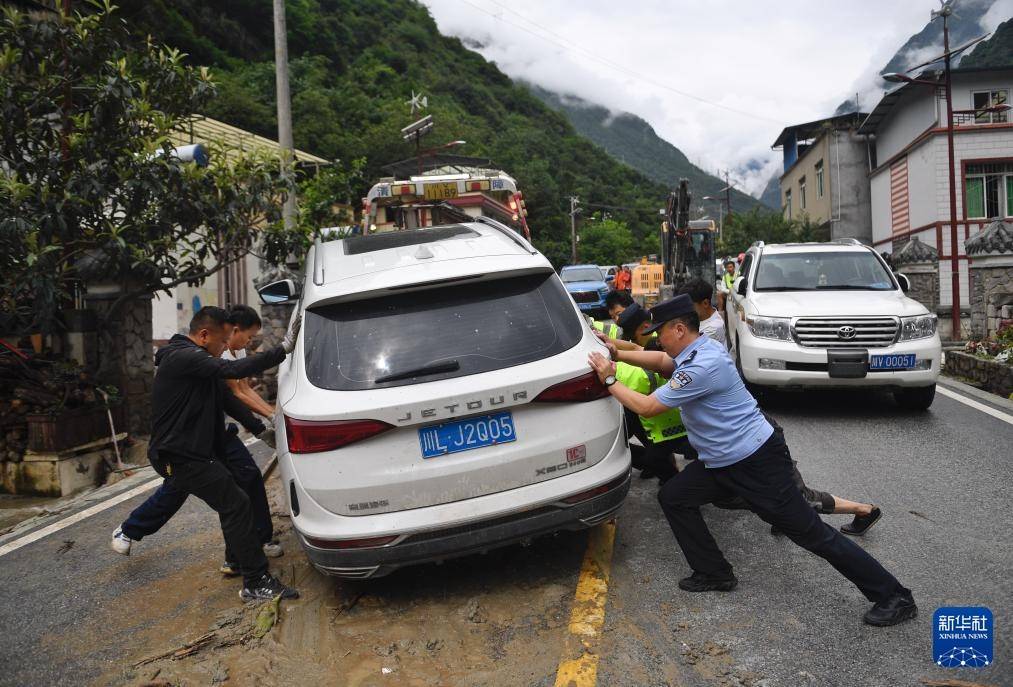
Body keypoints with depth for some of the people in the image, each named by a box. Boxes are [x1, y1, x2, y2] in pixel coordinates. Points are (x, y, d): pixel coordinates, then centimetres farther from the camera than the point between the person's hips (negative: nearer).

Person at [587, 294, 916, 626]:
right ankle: (715, 574, 19)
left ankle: (894, 597, 10)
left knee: (811, 533, -3)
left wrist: (610, 380, -9)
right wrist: (616, 354, 10)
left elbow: (647, 407, -20)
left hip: (758, 462, -10)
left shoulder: (702, 365, -26)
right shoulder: (697, 349, 4)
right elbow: (660, 361, 20)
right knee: (672, 497, 9)